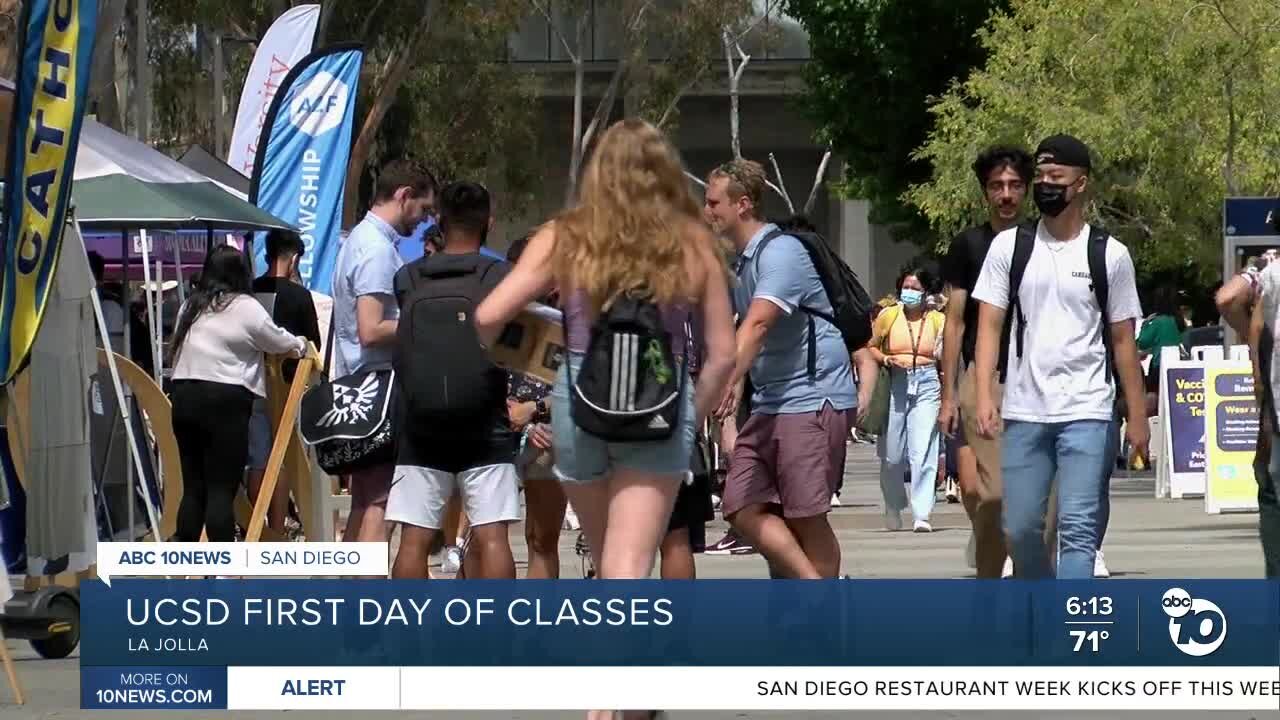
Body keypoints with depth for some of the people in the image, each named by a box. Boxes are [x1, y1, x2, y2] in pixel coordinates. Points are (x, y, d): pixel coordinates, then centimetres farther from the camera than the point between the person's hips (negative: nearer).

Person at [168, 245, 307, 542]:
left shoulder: (192, 307, 16)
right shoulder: (245, 307, -2)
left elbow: (178, 351, 19)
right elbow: (279, 342, 9)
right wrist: (299, 345, 33)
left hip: (184, 395, 6)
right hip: (225, 400, -6)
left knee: (193, 488, 10)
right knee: (222, 490, -5)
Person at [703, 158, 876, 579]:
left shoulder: (780, 252, -14)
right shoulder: (741, 261, 17)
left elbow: (757, 324, -28)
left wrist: (728, 382, -40)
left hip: (812, 398, -9)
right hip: (769, 402, 9)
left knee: (806, 517, -6)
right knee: (744, 509, -3)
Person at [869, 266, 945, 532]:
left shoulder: (937, 320, 7)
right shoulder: (888, 316, 6)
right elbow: (870, 348, 12)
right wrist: (887, 359, -7)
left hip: (927, 386, -1)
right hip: (895, 386, 1)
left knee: (923, 452, -11)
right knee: (892, 455, 5)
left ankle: (922, 515, -13)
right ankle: (893, 509, 28)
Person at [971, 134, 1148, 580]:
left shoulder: (1110, 255, 4)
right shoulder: (1009, 246, 6)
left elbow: (1123, 341, 8)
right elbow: (990, 325, 3)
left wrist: (1137, 417, 5)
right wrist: (984, 396, -10)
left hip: (1087, 412, -2)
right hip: (1024, 410, 2)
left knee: (1078, 527, -10)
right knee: (1020, 526, 7)